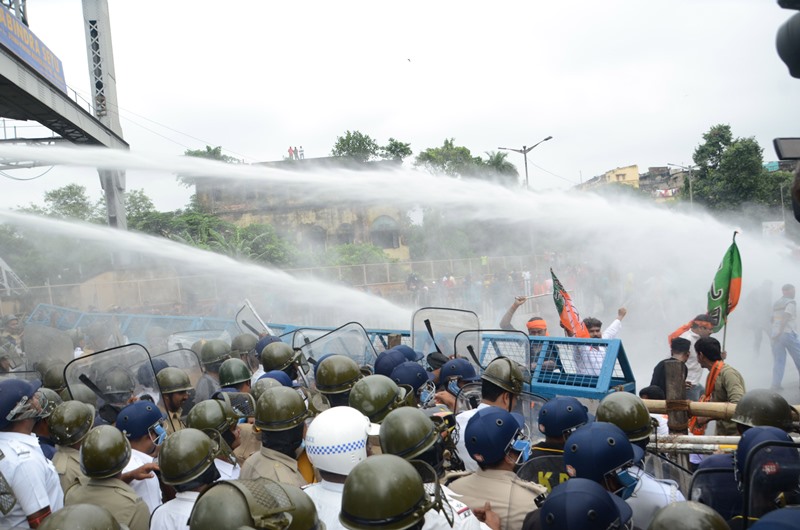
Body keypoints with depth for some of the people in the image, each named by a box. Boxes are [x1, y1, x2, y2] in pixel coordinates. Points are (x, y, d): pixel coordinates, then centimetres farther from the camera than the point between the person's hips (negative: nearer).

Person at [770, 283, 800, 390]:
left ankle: (776, 384, -4)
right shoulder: (791, 303, -5)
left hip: (776, 335, 6)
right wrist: (780, 332, -21)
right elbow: (785, 317, -17)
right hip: (788, 333, -6)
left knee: (778, 361, 4)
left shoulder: (776, 304, 18)